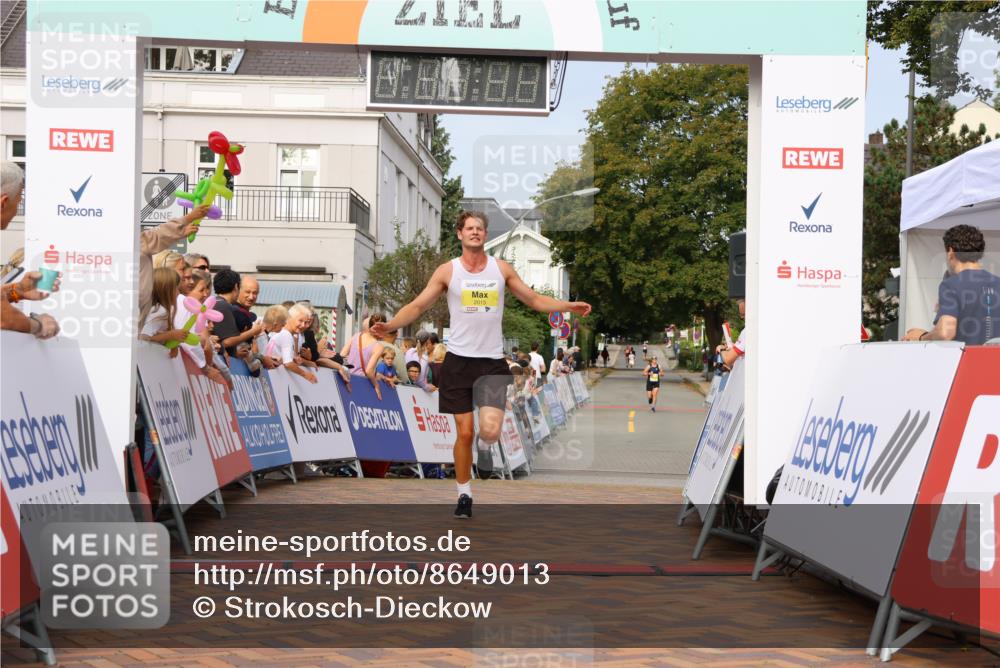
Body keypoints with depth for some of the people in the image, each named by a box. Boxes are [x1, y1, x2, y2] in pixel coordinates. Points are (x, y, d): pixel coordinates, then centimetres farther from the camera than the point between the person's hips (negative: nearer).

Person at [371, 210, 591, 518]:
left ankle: (485, 446, 21)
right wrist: (389, 325, -16)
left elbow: (535, 300, 12)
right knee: (465, 432, 0)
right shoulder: (447, 271, 1)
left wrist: (569, 306, -1)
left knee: (490, 430, -16)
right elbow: (417, 306, 0)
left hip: (493, 362, 0)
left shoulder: (502, 269, 5)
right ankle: (464, 494, 18)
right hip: (459, 360, 0)